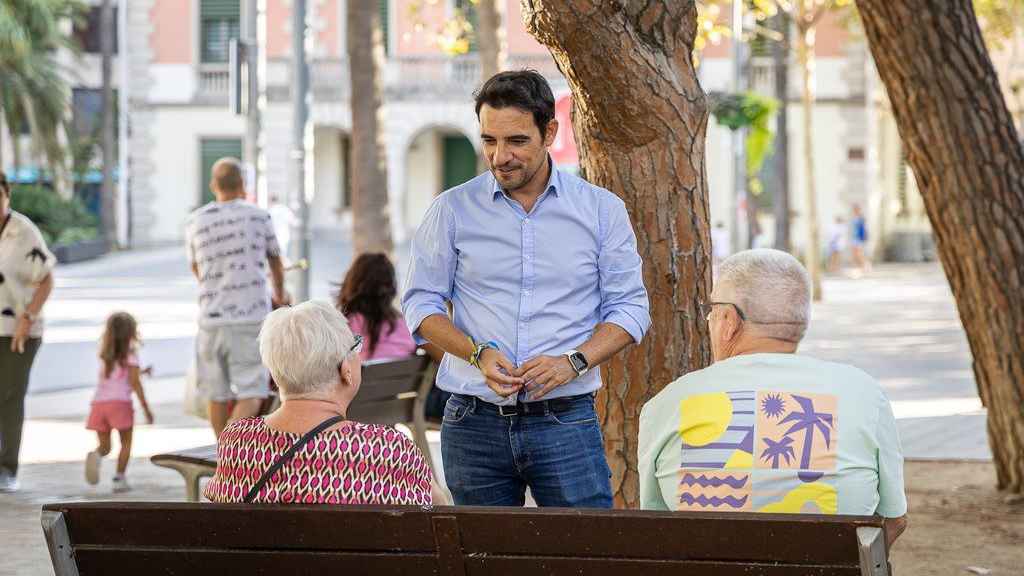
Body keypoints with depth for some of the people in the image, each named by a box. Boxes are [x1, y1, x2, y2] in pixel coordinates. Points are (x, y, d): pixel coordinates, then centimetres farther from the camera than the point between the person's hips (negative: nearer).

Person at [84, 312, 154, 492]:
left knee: (104, 445, 12)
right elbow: (135, 383, -4)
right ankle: (119, 478, -3)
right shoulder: (130, 353, 2)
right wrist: (146, 408, -1)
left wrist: (141, 372, 47)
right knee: (126, 442, 9)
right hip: (120, 402, -5)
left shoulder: (106, 355, 20)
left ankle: (96, 455, -22)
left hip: (98, 402, 5)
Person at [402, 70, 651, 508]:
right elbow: (421, 303, 7)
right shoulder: (452, 210, 5)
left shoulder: (602, 210, 5)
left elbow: (629, 307, 6)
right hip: (474, 423, 1)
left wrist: (573, 361, -12)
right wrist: (479, 354, -11)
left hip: (566, 421, -1)